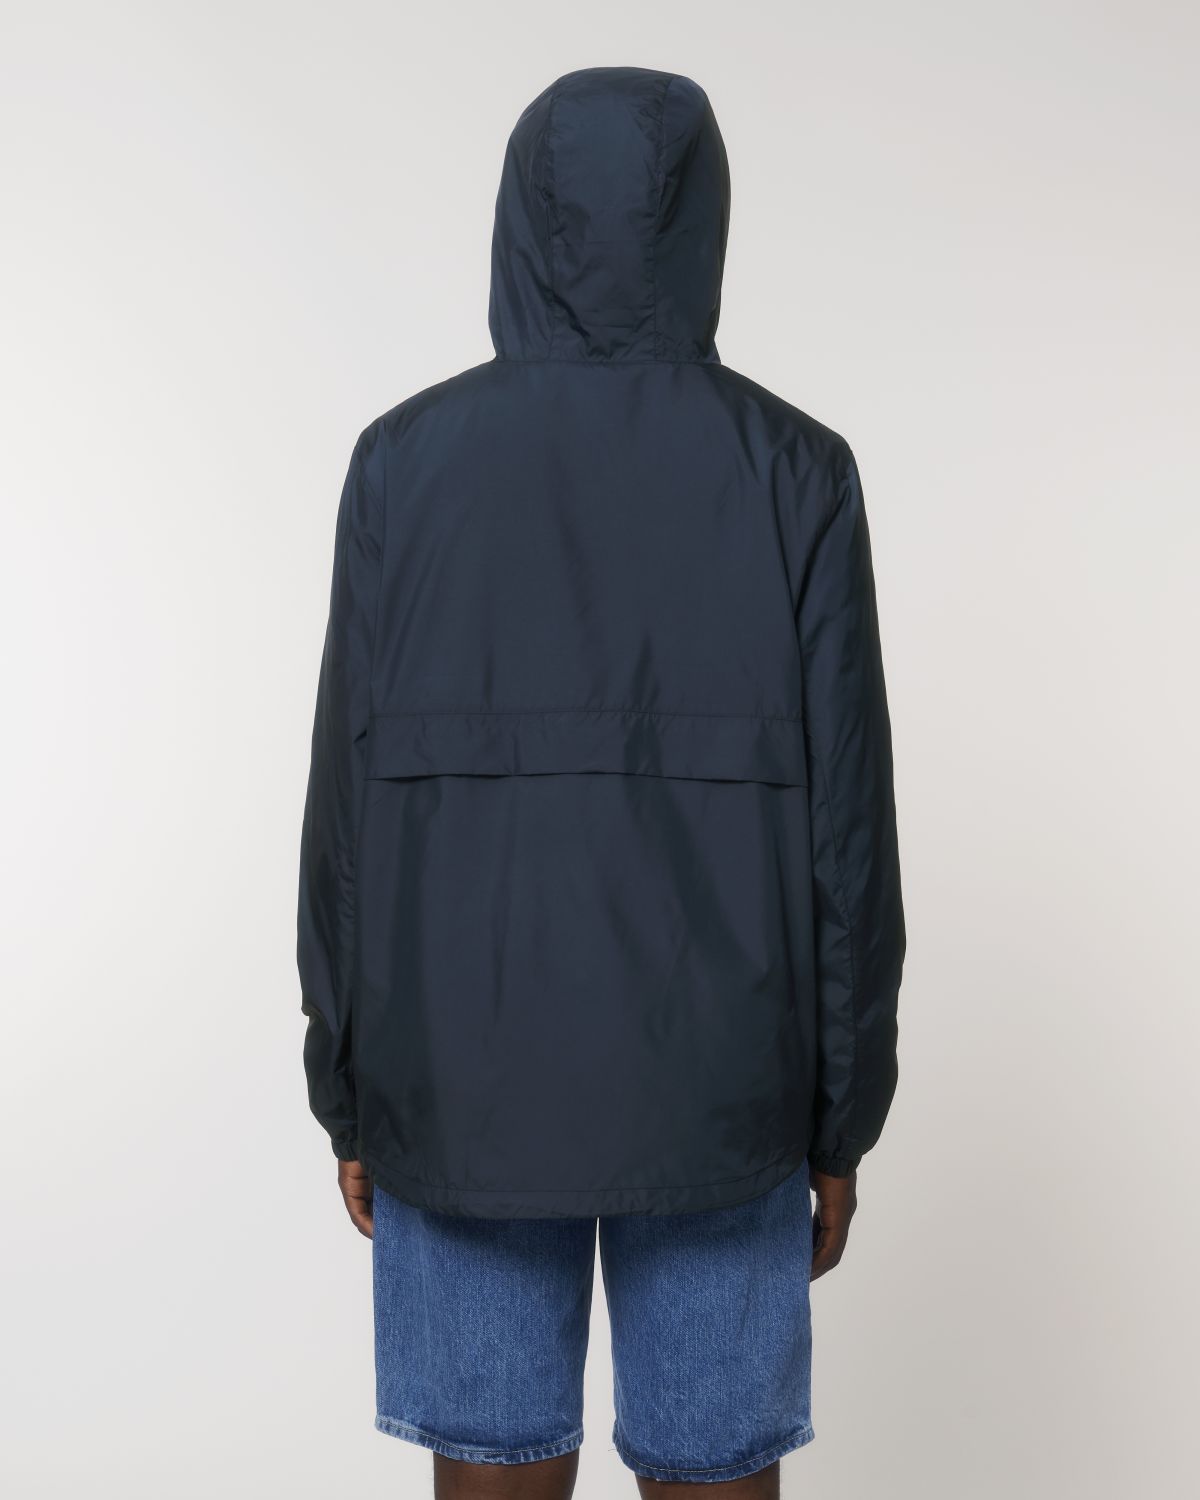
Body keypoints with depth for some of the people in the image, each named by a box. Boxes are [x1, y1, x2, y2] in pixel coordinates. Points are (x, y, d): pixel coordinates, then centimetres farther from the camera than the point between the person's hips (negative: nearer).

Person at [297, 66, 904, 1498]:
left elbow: (353, 813, -5)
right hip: (710, 1074, 0)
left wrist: (350, 1097, 6)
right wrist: (839, 1121, 3)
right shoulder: (795, 475, -7)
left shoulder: (404, 465, -5)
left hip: (468, 1068, 1)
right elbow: (841, 829, -7)